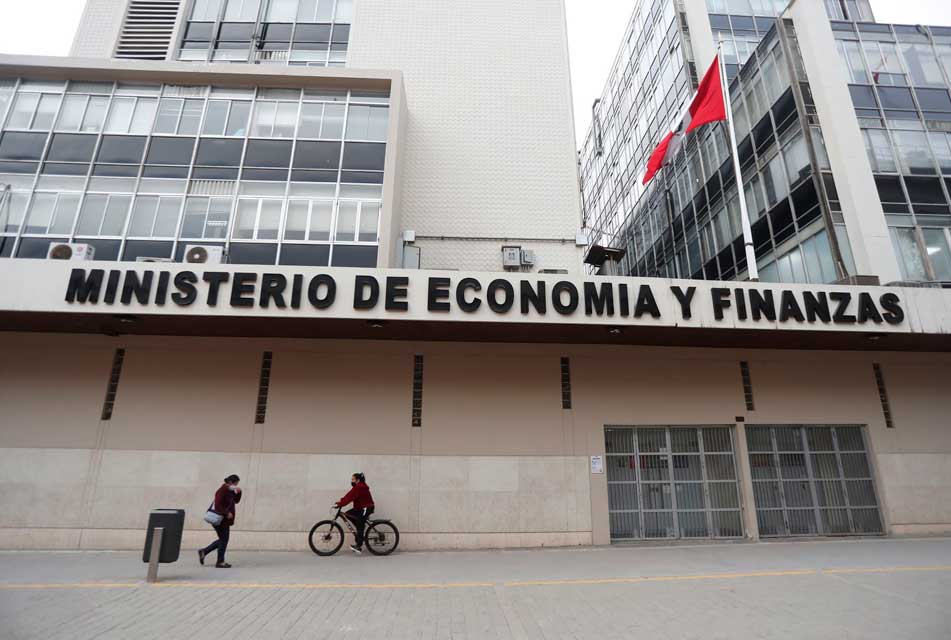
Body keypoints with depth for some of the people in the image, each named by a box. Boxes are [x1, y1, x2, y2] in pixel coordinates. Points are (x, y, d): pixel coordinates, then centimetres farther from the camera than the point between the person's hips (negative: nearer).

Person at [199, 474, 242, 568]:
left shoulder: (230, 491, 9)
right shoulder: (222, 491, -19)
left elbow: (236, 500, 15)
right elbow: (218, 505, -25)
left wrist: (238, 492, 0)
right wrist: (227, 513, -23)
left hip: (225, 519, 9)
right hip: (219, 519, -9)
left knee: (223, 539, 16)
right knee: (224, 540, 0)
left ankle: (203, 552, 25)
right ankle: (220, 562, 12)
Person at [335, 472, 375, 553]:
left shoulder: (359, 488, -20)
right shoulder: (358, 487, 12)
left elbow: (350, 498, -25)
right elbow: (349, 495, 10)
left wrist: (339, 504, -24)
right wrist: (340, 501, 0)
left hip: (366, 508, -10)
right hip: (361, 507, 10)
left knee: (360, 527, -7)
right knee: (348, 514, 6)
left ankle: (359, 547, -1)